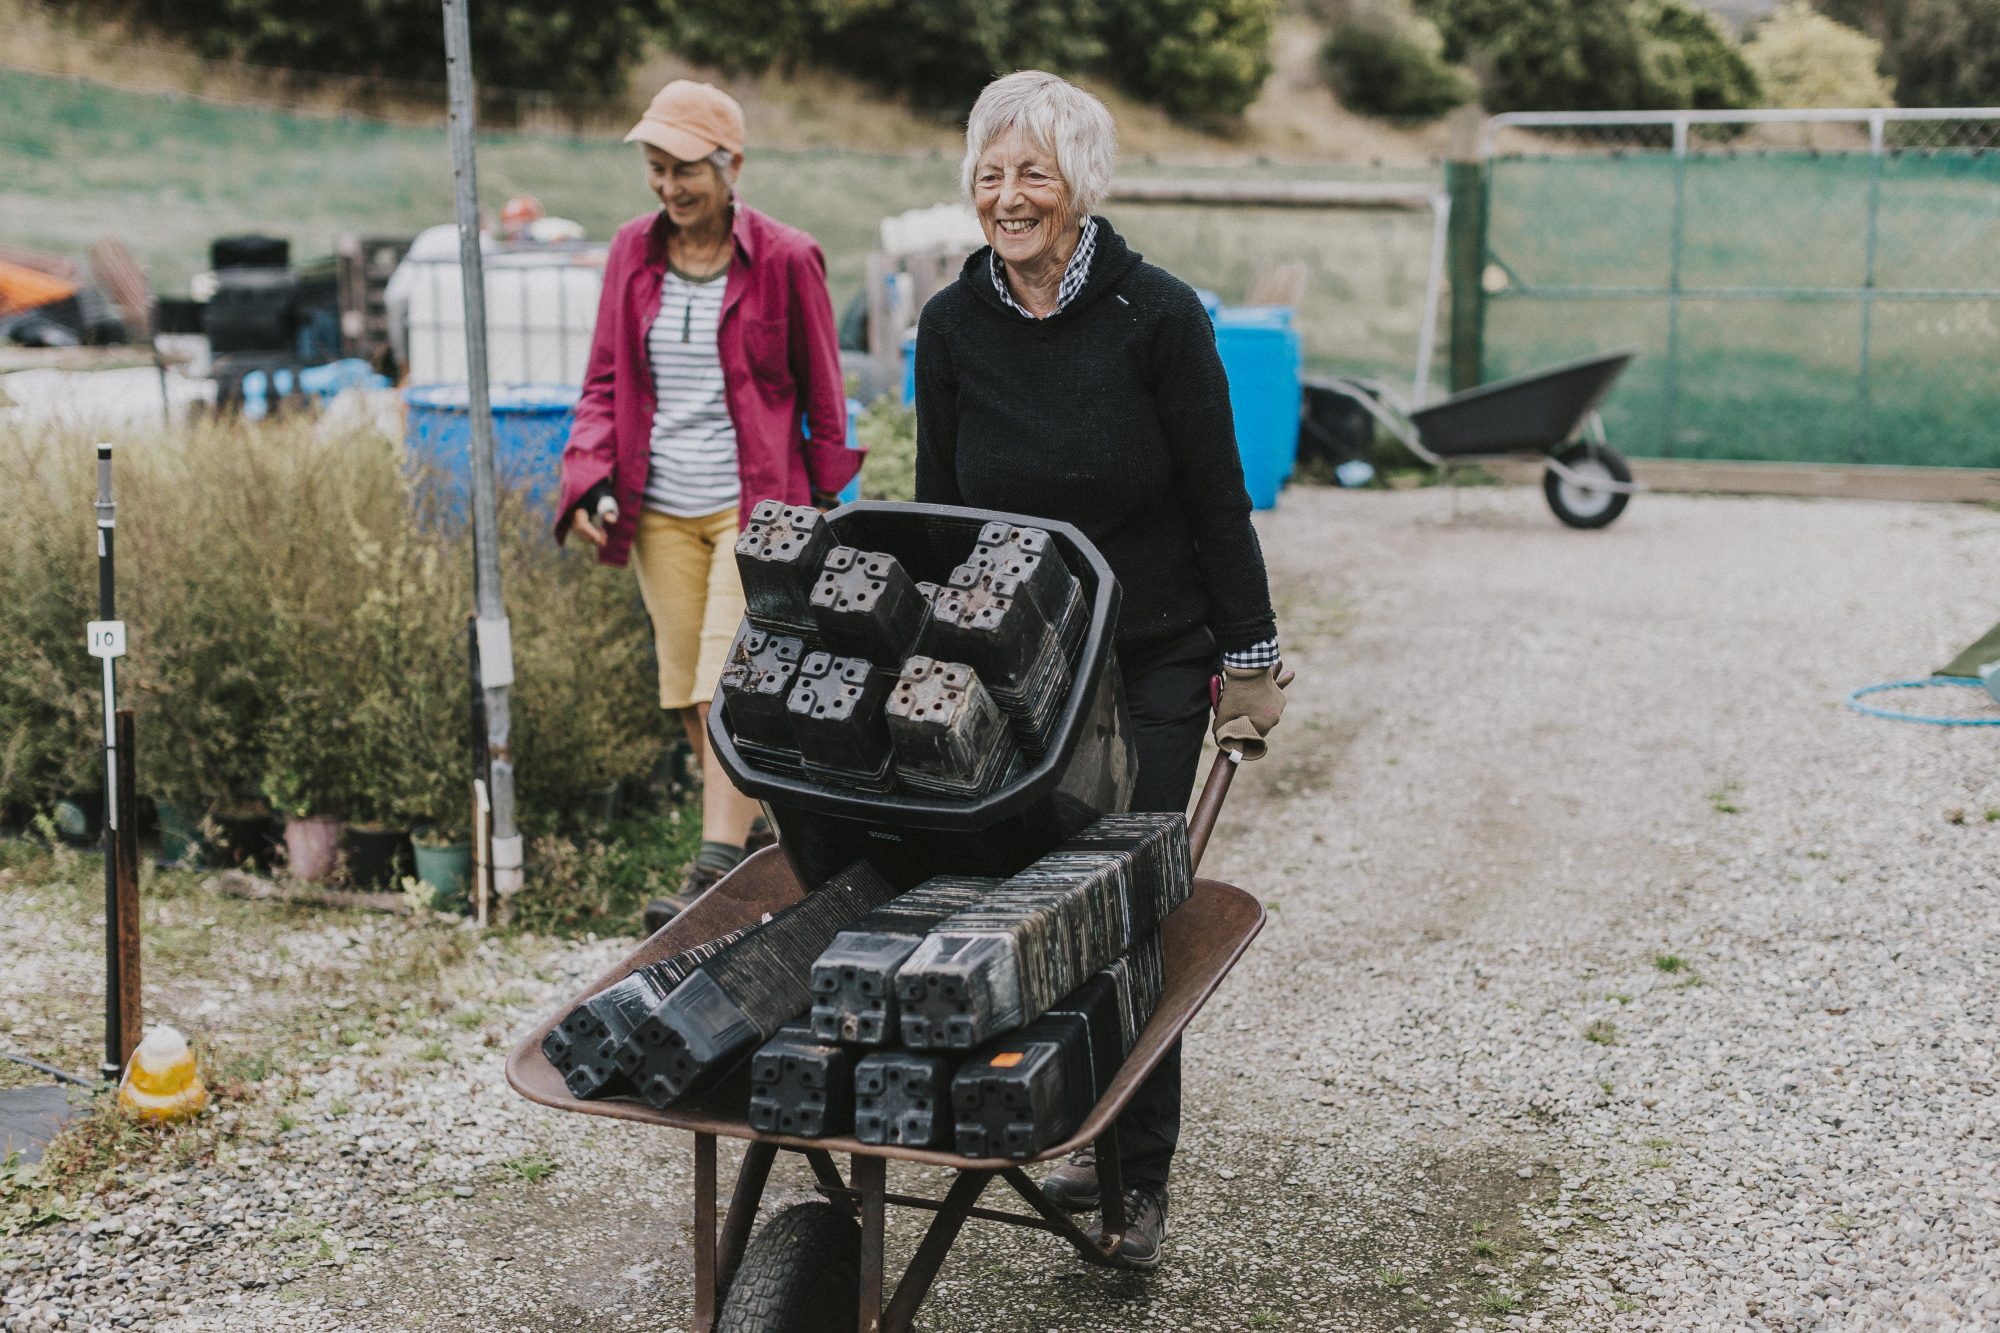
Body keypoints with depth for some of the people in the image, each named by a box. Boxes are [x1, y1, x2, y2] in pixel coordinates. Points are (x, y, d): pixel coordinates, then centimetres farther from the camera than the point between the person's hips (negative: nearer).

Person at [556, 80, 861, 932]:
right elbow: (605, 382, 10)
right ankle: (756, 837, 26)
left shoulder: (784, 259, -6)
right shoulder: (632, 252, 6)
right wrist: (590, 481, -4)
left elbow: (820, 394, 2)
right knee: (686, 694, 9)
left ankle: (716, 874, -15)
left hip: (754, 505, -5)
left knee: (728, 687, -14)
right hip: (660, 508, 5)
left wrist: (823, 504, 2)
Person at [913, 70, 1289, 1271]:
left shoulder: (1157, 314, -10)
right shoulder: (952, 327, 0)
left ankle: (1141, 1175, 8)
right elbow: (937, 508, 8)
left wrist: (1250, 661, -4)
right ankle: (1089, 1131, 21)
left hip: (1150, 663, -3)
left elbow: (1217, 499, -5)